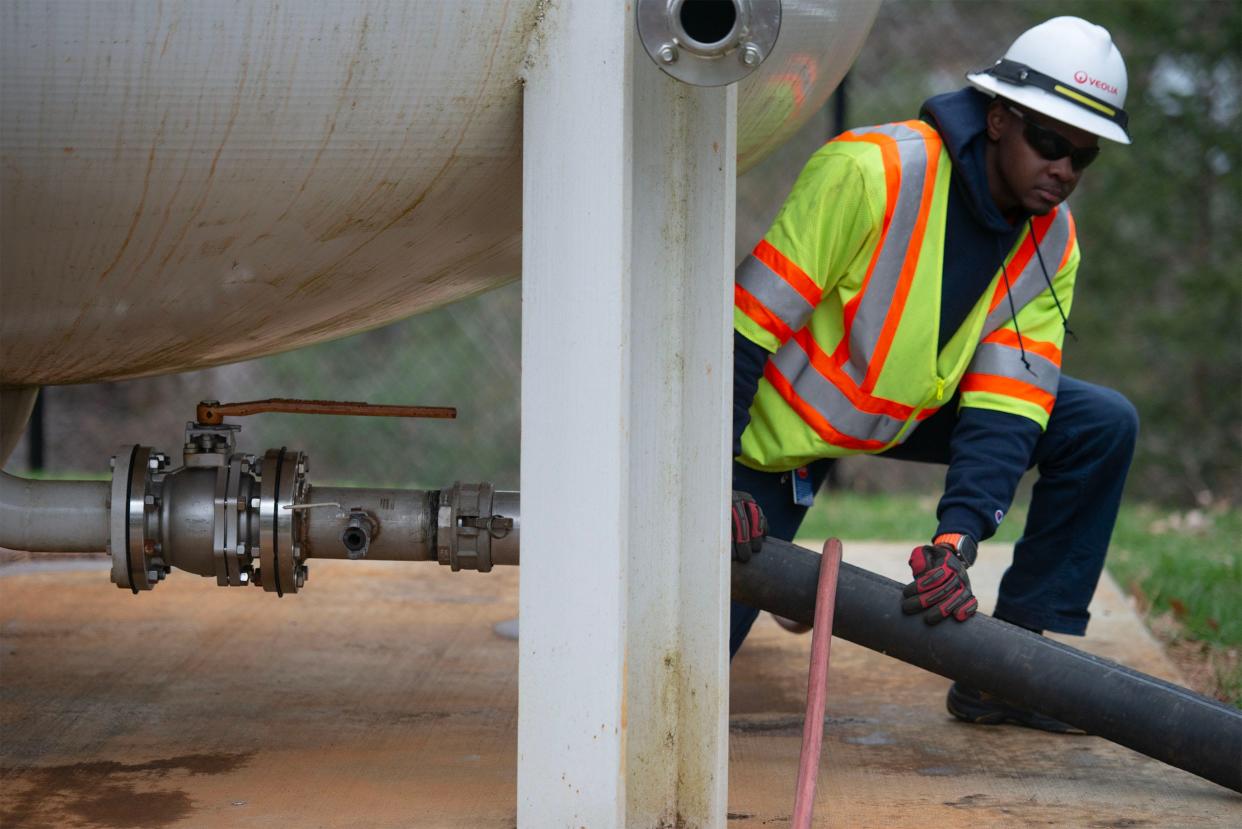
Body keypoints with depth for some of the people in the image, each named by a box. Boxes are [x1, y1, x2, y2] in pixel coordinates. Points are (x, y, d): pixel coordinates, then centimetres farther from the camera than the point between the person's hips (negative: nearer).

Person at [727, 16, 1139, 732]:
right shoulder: (870, 171, -30)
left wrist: (957, 540, -30)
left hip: (911, 415, 6)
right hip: (781, 422, -6)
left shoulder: (1053, 243, -10)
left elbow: (1006, 406, -15)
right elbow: (744, 325, -29)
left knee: (1104, 426, -10)